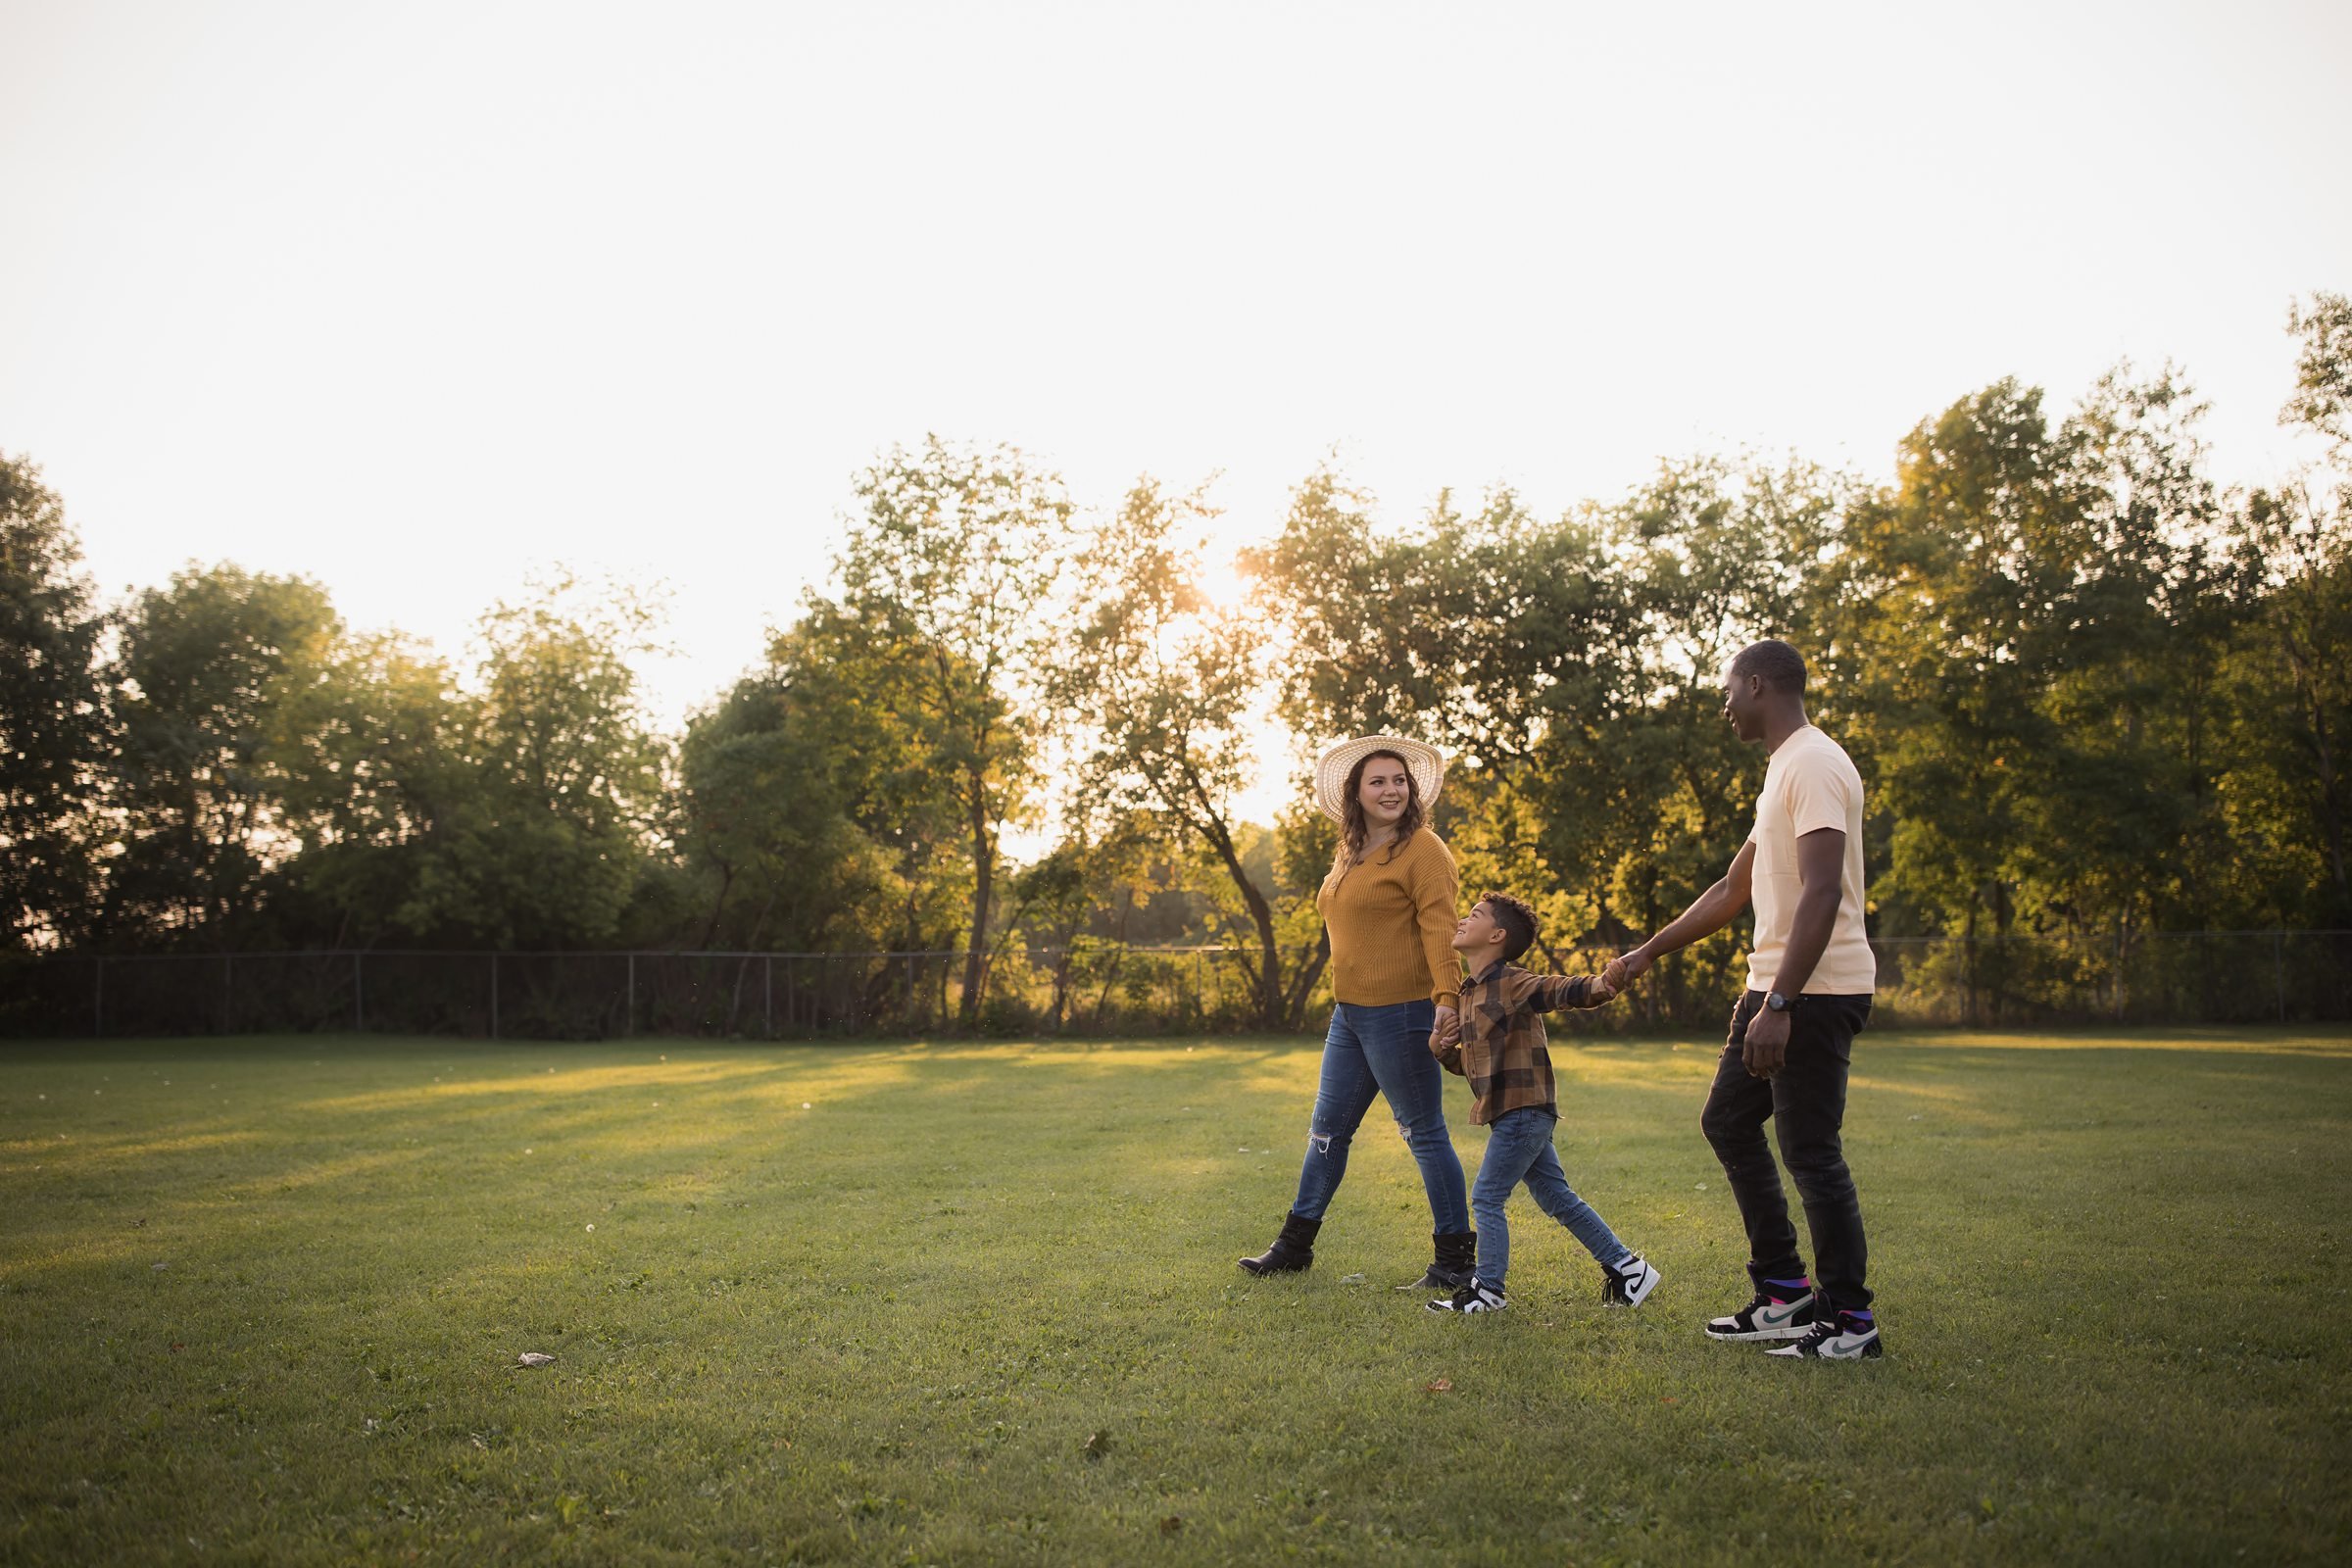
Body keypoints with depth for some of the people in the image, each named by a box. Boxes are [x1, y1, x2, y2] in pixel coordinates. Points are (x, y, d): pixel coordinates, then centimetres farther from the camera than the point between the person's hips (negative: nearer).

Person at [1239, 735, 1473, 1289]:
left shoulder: (1422, 850, -10)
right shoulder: (1350, 854, 15)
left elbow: (1440, 928, -20)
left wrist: (1447, 999, -30)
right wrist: (1344, 1000, 15)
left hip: (1401, 1013, -9)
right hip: (1349, 1014, 9)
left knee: (1425, 1133, -1)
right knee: (1328, 1129, 16)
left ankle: (1455, 1261, 10)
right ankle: (1295, 1243, 28)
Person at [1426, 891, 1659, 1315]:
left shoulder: (1510, 983, -13)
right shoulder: (1470, 993, 15)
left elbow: (1557, 990, -31)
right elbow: (1471, 1063, 22)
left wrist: (1594, 987, -51)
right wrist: (1446, 1051, 2)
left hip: (1523, 1111, -9)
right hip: (1510, 1113, 9)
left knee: (1486, 1199, -5)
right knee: (1556, 1198, 15)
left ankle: (1487, 1290, 5)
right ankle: (1625, 1265, 24)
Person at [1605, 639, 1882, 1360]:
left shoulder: (1814, 764, -15)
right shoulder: (1782, 770, 18)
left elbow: (1821, 892, -25)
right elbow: (1732, 890, 25)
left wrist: (1779, 1005, -29)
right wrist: (1644, 955, 28)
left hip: (1815, 991, -11)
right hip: (1775, 985, 11)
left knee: (1810, 1150, -5)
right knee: (1728, 1119, 16)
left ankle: (1850, 1321, 7)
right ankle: (1785, 1292, 22)